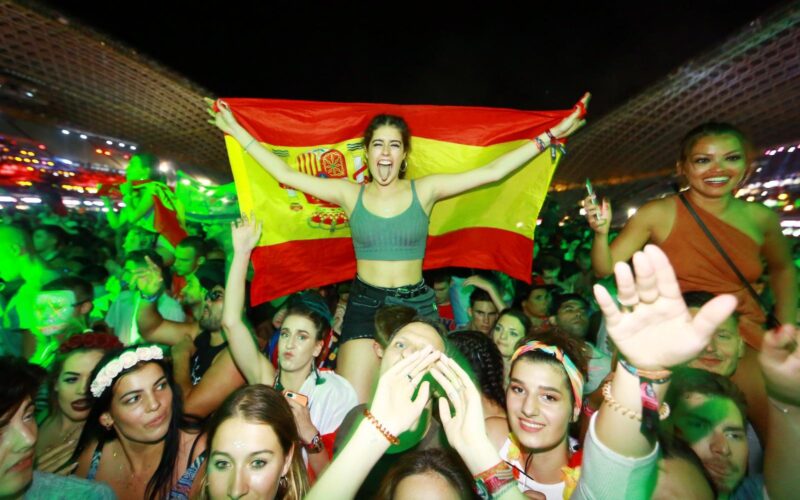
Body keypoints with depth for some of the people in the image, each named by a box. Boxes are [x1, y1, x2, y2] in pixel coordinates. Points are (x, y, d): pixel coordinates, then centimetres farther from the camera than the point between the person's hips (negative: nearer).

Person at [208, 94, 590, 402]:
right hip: (364, 305, 0)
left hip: (417, 303, 1)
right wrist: (236, 130, 7)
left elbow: (491, 172, -2)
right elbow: (285, 174, 3)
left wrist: (551, 134, -1)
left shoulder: (425, 190, -1)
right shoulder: (350, 194, 1)